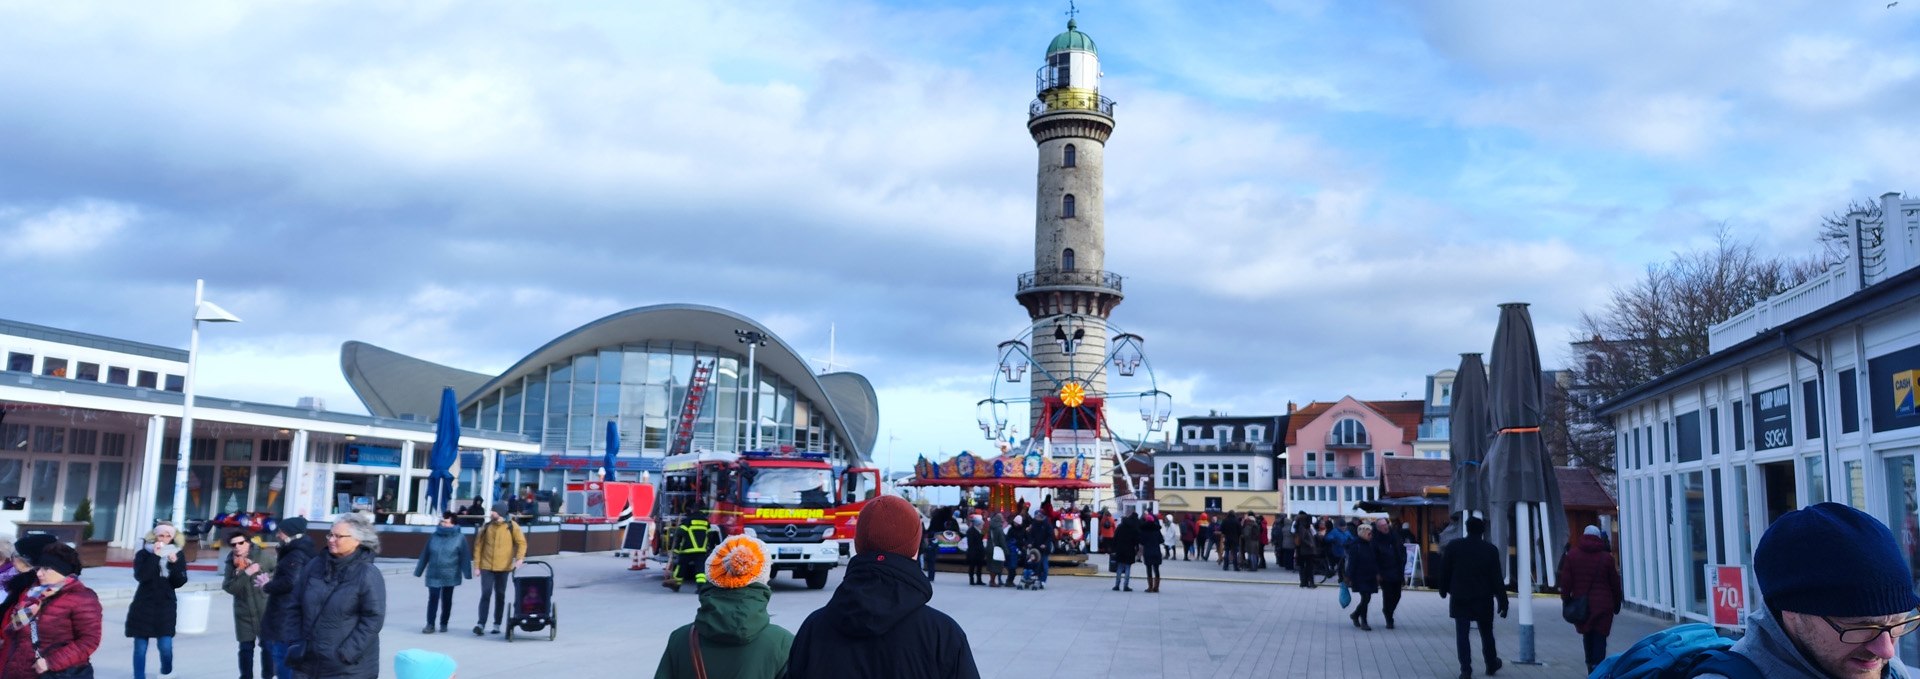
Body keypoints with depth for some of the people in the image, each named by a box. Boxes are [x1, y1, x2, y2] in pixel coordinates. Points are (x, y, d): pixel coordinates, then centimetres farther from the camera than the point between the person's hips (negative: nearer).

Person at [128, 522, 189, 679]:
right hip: (143, 605, -1)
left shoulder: (177, 554, 4)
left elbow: (180, 582, -2)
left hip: (166, 606, 1)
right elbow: (140, 576, -19)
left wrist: (174, 563, -16)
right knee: (140, 647, 3)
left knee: (166, 646, -4)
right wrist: (154, 555, -21)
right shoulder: (144, 553, -2)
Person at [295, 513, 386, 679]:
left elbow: (373, 619, -14)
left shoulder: (368, 575, -11)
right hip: (309, 661, 6)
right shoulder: (314, 566, 6)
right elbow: (297, 606, 13)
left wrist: (346, 654, -18)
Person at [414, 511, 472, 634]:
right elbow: (425, 555, 8)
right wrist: (418, 571, 10)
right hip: (433, 575, 2)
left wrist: (467, 574, -11)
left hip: (450, 575, -2)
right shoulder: (434, 536, 2)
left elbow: (465, 557, -7)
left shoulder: (459, 538, -7)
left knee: (447, 600, 11)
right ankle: (430, 624, 5)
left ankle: (444, 624, 23)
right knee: (433, 599, -1)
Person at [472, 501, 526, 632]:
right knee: (486, 594, -6)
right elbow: (478, 546, 4)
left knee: (500, 596, 9)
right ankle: (481, 624, -5)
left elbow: (521, 542, -1)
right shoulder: (486, 527, 2)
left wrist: (519, 558, -18)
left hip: (503, 567, 0)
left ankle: (497, 624, 18)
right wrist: (476, 566, -1)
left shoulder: (512, 526, -2)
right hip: (486, 567, 0)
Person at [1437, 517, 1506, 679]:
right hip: (1483, 599, 1)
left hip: (1460, 598, -1)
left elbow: (1444, 571, 0)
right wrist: (1503, 602, 1)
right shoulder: (1490, 549, -4)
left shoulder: (1453, 546, -4)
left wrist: (1443, 590, 14)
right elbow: (1497, 578, -4)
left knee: (1462, 635, 0)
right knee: (1486, 633, 17)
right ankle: (1492, 665, 30)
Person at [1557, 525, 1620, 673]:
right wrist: (1617, 603, 16)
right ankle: (1597, 668, -10)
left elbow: (1565, 581, -2)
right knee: (1599, 639, 0)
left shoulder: (1572, 555, 0)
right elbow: (1615, 583, 5)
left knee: (1587, 637, 17)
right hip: (1602, 605, -2)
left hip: (1581, 605, 2)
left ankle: (1591, 668, 23)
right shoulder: (1606, 557, -2)